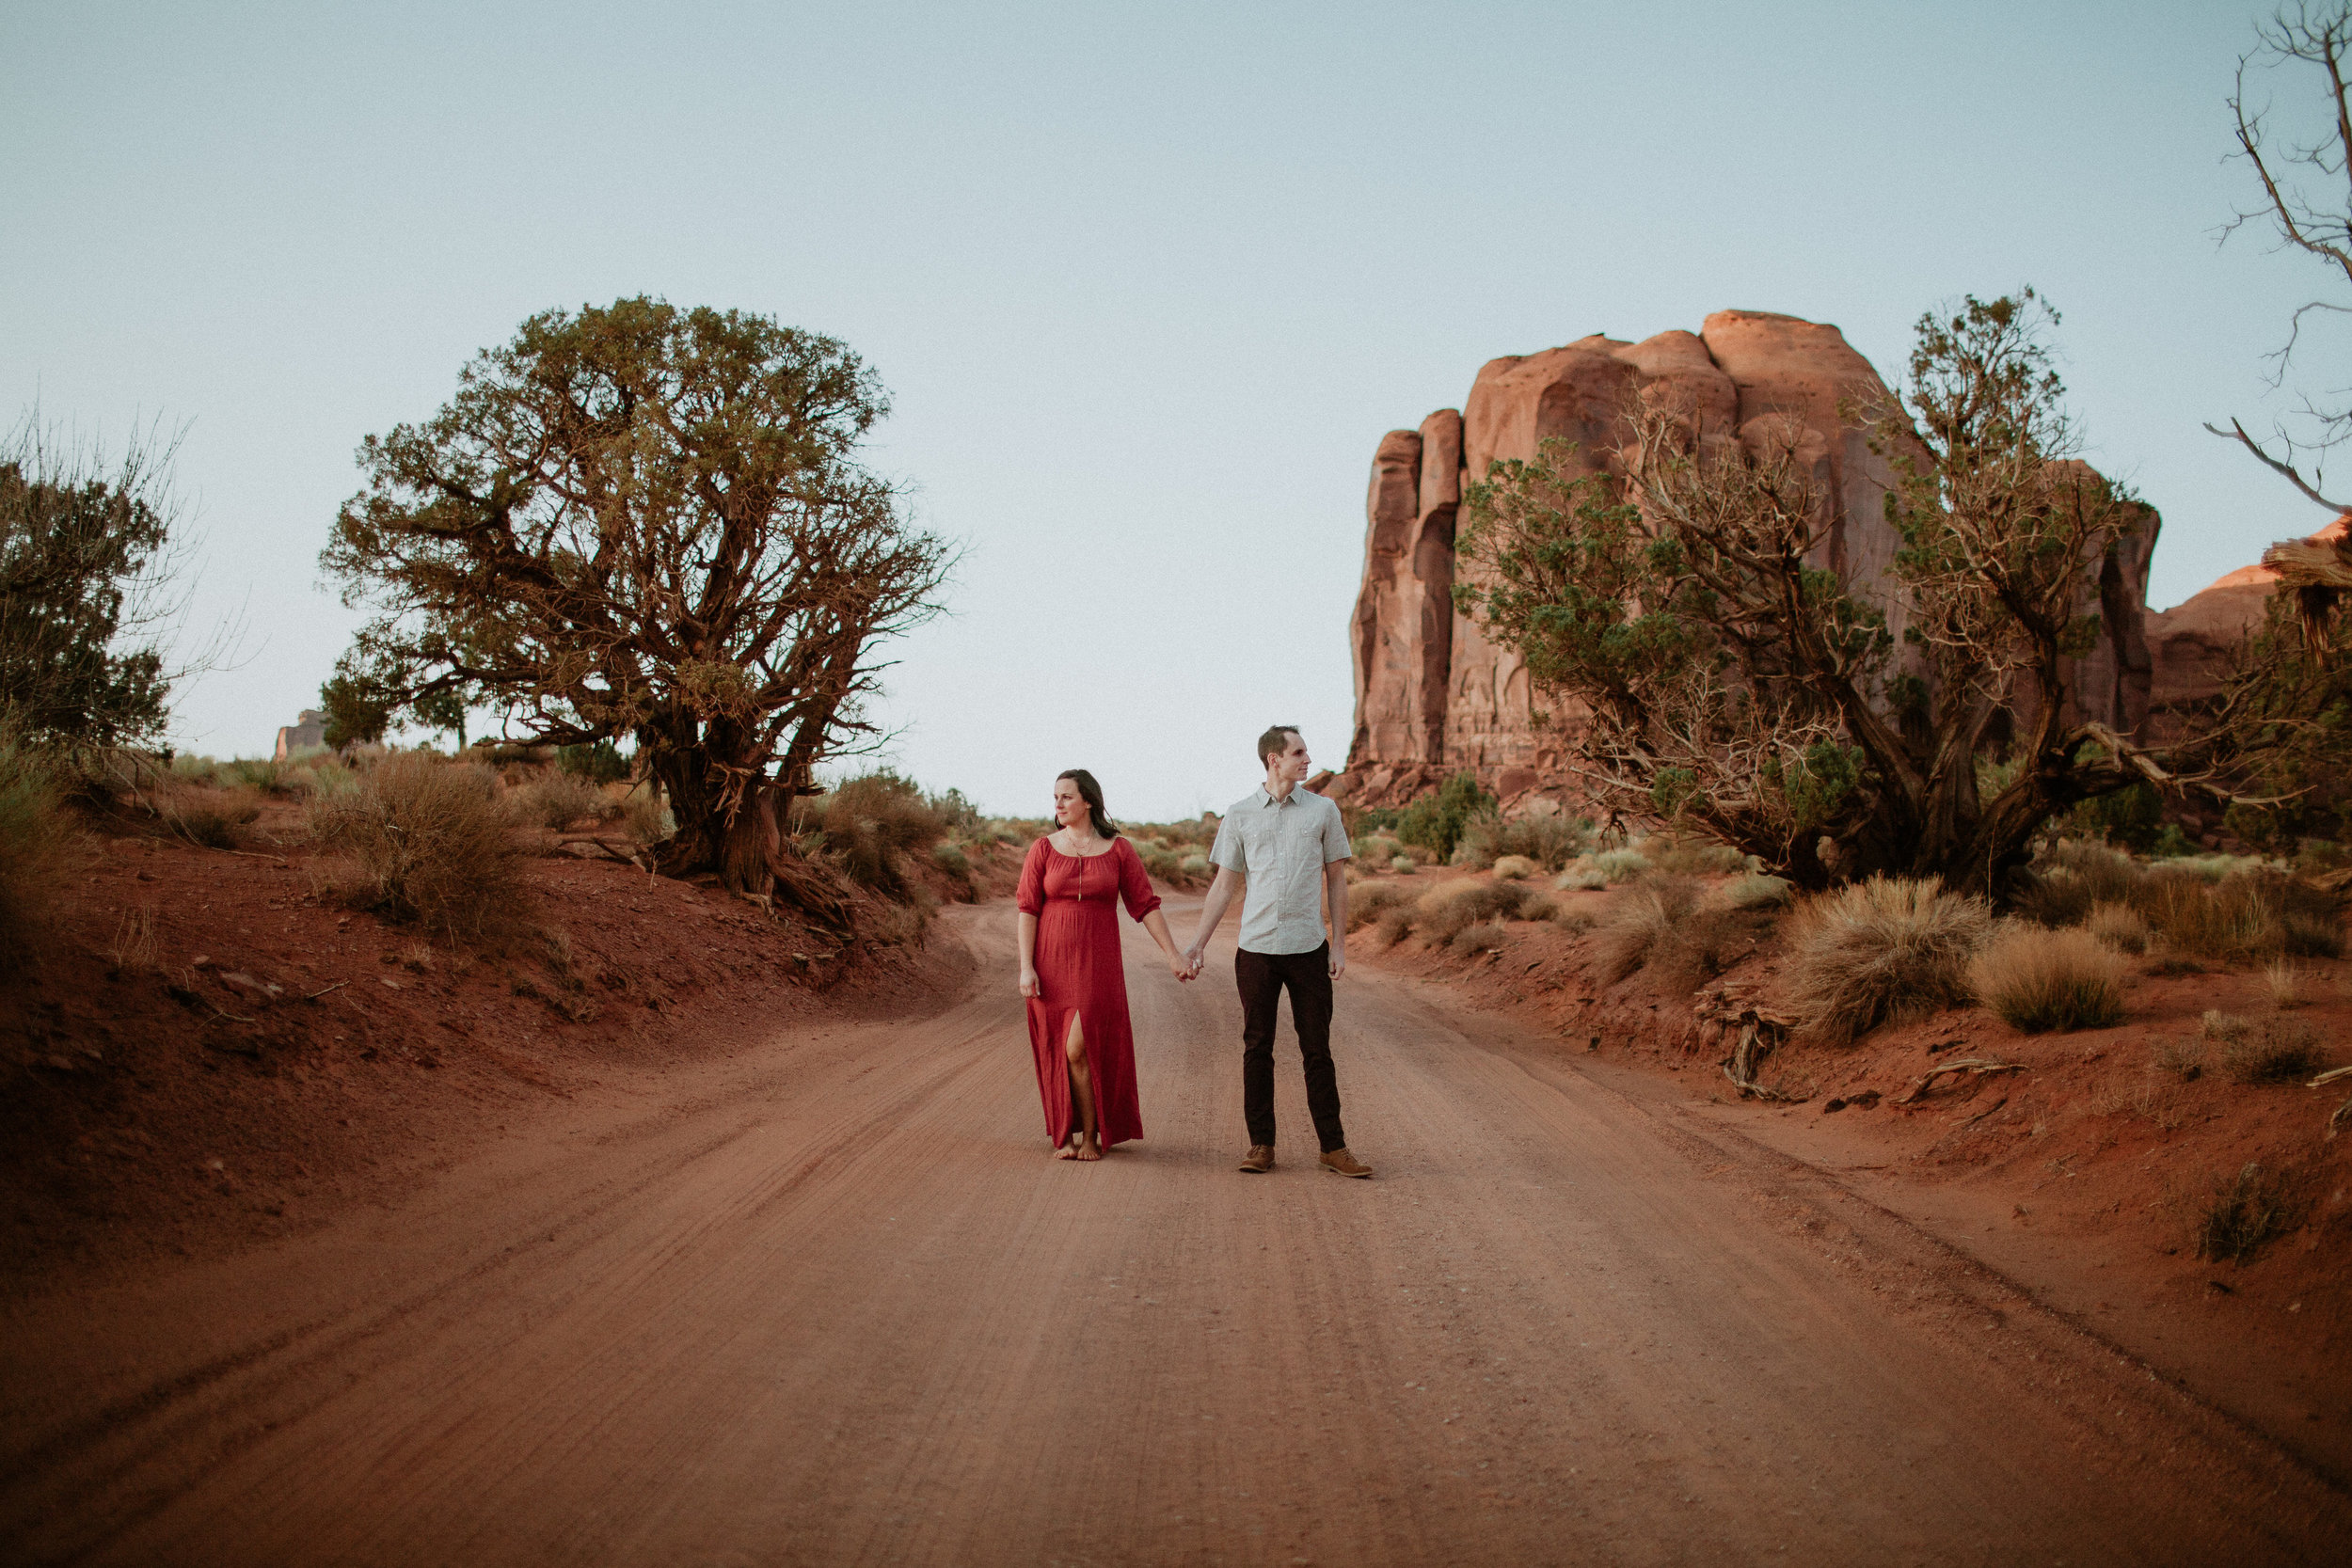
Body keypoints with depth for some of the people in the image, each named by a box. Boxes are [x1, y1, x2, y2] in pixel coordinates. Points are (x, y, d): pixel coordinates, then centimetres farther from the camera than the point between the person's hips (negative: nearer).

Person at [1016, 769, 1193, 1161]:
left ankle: (1092, 1135, 4)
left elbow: (1146, 905, 3)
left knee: (1079, 1049, -12)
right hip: (1052, 962, 2)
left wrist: (1173, 955, -2)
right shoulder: (1043, 849, 2)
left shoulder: (1118, 850, 1)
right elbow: (1027, 909, 0)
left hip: (1098, 963, -1)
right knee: (1058, 1052, 4)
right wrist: (1026, 967, -8)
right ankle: (1065, 1134, 18)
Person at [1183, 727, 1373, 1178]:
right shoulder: (1240, 815, 4)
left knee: (1317, 1051, 3)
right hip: (1256, 949, 0)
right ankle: (1261, 1145, 12)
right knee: (1257, 1048, 5)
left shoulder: (1323, 810, 5)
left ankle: (1333, 1147, 9)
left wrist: (1339, 944, 2)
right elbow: (1224, 885, 8)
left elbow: (1336, 879, 8)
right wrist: (1197, 943, 3)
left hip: (1309, 948, 0)